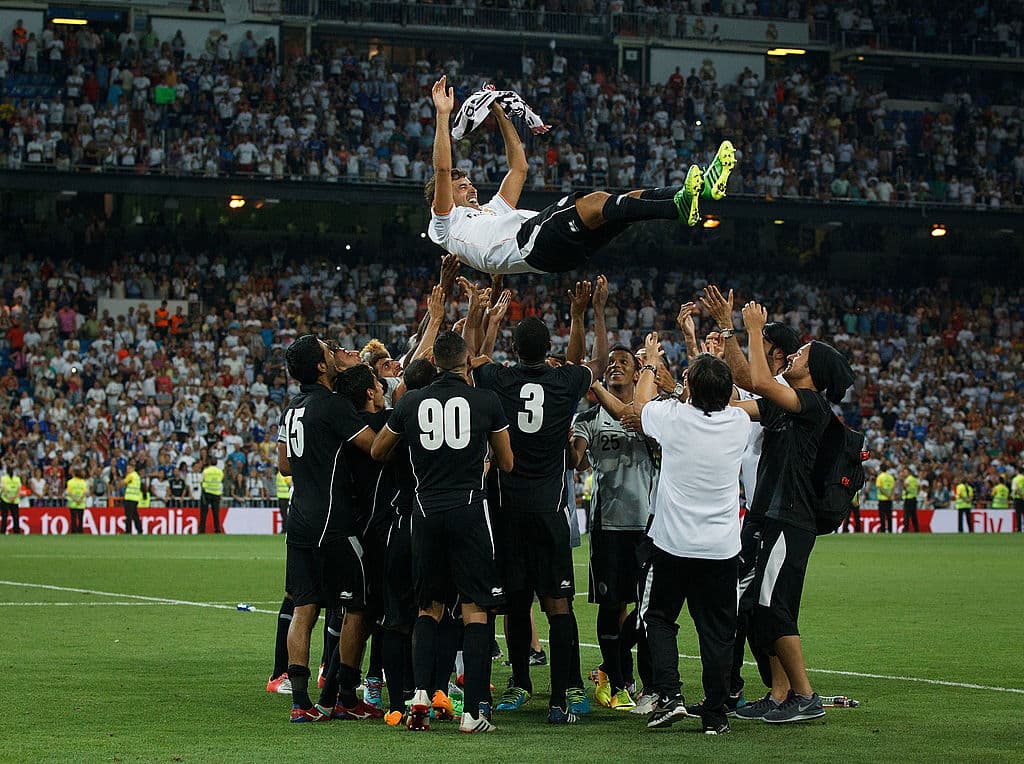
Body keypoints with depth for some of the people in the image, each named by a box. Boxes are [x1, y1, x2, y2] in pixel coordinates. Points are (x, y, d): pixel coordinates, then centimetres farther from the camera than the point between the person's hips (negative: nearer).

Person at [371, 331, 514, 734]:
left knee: (429, 607, 16)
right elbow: (507, 464, 11)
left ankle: (420, 693, -1)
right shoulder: (486, 401, 0)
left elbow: (377, 452, 20)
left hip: (426, 510, 3)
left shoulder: (411, 403, 5)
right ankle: (473, 711, -5)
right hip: (470, 508, -3)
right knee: (475, 609, 0)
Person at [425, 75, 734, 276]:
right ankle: (679, 206, -51)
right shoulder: (447, 225, 20)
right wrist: (443, 115, 7)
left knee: (633, 199, -10)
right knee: (596, 202, -31)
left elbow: (519, 167, 45)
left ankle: (700, 188, -29)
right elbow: (442, 171, 6)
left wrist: (499, 113, 43)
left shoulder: (492, 210, 43)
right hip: (527, 242, -9)